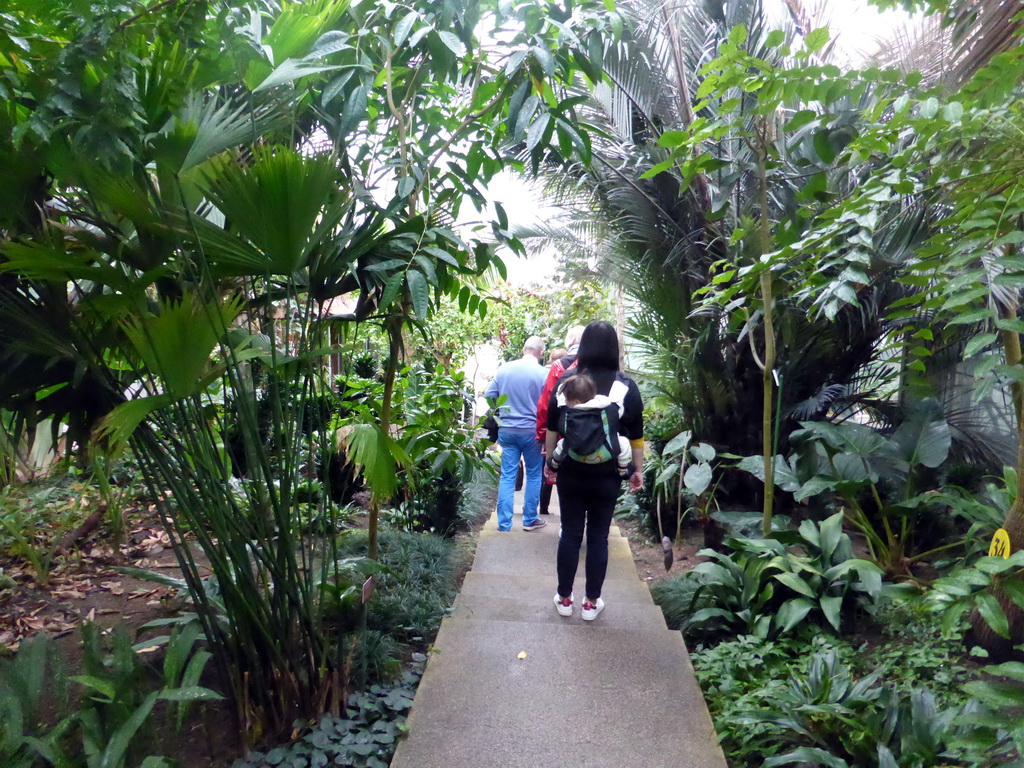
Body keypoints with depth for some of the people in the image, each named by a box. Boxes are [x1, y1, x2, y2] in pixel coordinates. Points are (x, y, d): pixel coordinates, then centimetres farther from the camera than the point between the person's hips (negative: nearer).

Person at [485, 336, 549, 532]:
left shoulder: (504, 369, 0)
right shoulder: (543, 373, -11)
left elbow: (488, 396, 5)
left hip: (506, 429, 3)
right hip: (532, 431, -3)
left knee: (507, 476, 7)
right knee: (534, 475, 14)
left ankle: (504, 525, 7)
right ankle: (530, 520, 22)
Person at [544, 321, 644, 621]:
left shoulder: (566, 382, -2)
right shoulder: (626, 386, -5)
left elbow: (552, 428, 4)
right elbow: (636, 435, -1)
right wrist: (638, 470, 9)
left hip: (570, 472, 1)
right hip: (606, 475, -1)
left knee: (570, 534, 11)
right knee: (598, 537, 9)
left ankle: (564, 598, 21)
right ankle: (591, 602, 19)